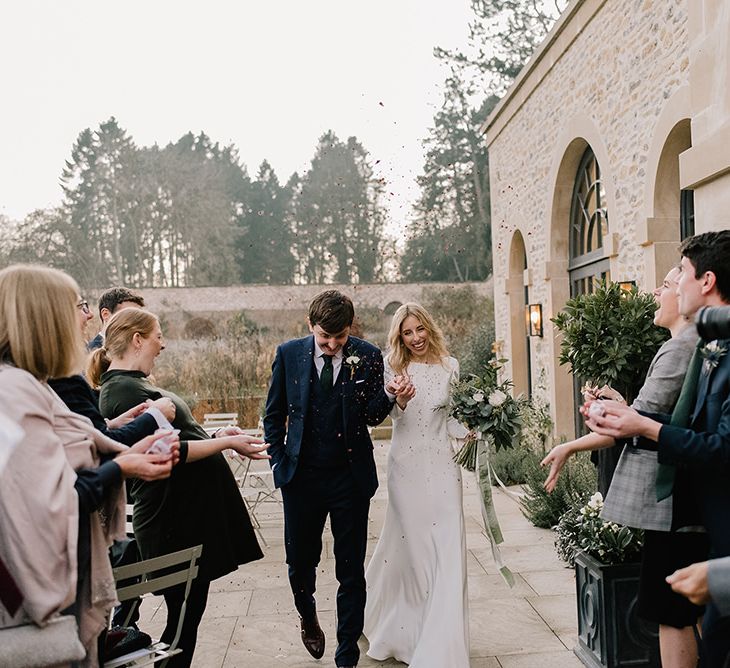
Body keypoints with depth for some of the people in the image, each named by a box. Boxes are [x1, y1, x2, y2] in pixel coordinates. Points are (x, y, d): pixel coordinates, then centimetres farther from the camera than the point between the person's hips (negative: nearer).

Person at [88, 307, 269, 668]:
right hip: (179, 520, -10)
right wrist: (225, 442, -16)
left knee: (187, 613, 17)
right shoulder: (124, 390, -18)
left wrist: (213, 435, 8)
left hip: (189, 512, 10)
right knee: (185, 615, 2)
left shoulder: (130, 384, 14)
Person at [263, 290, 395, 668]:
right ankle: (308, 619, 47)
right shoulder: (289, 354, -1)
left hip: (351, 477, -1)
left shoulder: (367, 356, -4)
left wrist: (389, 395, -23)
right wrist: (279, 463, 2)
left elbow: (372, 416, -4)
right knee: (300, 563, 15)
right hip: (301, 477, 1)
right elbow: (274, 414, 8)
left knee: (351, 571, 7)